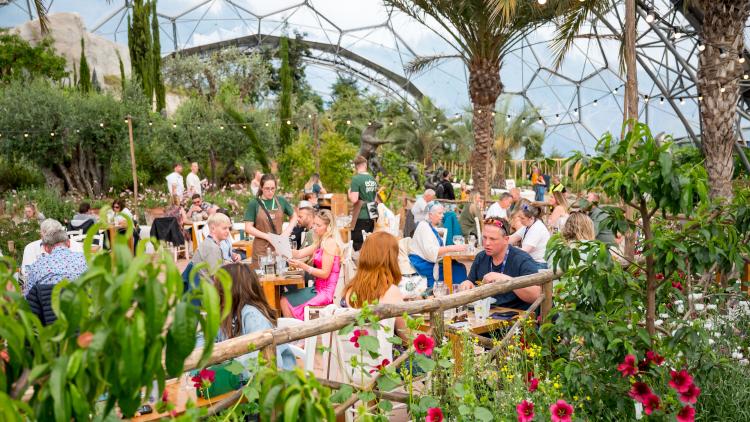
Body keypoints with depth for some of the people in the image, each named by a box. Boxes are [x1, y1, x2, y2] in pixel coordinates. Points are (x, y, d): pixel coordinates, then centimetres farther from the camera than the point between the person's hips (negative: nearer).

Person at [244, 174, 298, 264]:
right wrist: (268, 236, -13)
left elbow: (294, 216, 18)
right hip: (261, 248, -3)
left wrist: (287, 231, 2)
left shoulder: (281, 201, 5)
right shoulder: (254, 203, -3)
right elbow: (248, 228, -6)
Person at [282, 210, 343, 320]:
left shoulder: (330, 243, -15)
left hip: (326, 292, -9)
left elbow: (325, 273, -19)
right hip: (319, 288, 9)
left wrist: (302, 266, -25)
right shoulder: (320, 242, 15)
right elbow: (299, 254, 6)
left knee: (286, 301, -6)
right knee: (284, 299, 6)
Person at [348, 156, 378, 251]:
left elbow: (354, 199, -19)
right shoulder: (373, 179, 6)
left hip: (361, 217, -6)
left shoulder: (356, 179, -13)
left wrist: (349, 193, -1)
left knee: (358, 244, 2)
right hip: (372, 216, 6)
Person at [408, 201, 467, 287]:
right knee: (455, 270, -20)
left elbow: (438, 249, 13)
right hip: (421, 264, -9)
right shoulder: (424, 226, -11)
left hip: (428, 262, 9)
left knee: (460, 267, -7)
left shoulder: (431, 227, 19)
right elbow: (430, 251, -23)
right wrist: (452, 248, -25)